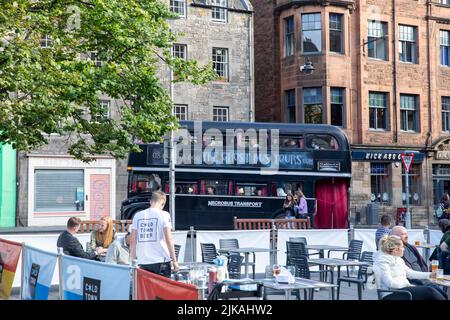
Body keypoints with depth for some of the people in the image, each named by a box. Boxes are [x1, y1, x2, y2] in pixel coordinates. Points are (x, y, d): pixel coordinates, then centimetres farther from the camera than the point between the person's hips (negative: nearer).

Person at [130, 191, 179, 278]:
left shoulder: (138, 215, 9)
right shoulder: (164, 215, -2)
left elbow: (133, 241, 8)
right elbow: (168, 240, -7)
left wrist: (133, 261, 15)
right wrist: (174, 261, -3)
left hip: (142, 262, 3)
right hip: (160, 261, -3)